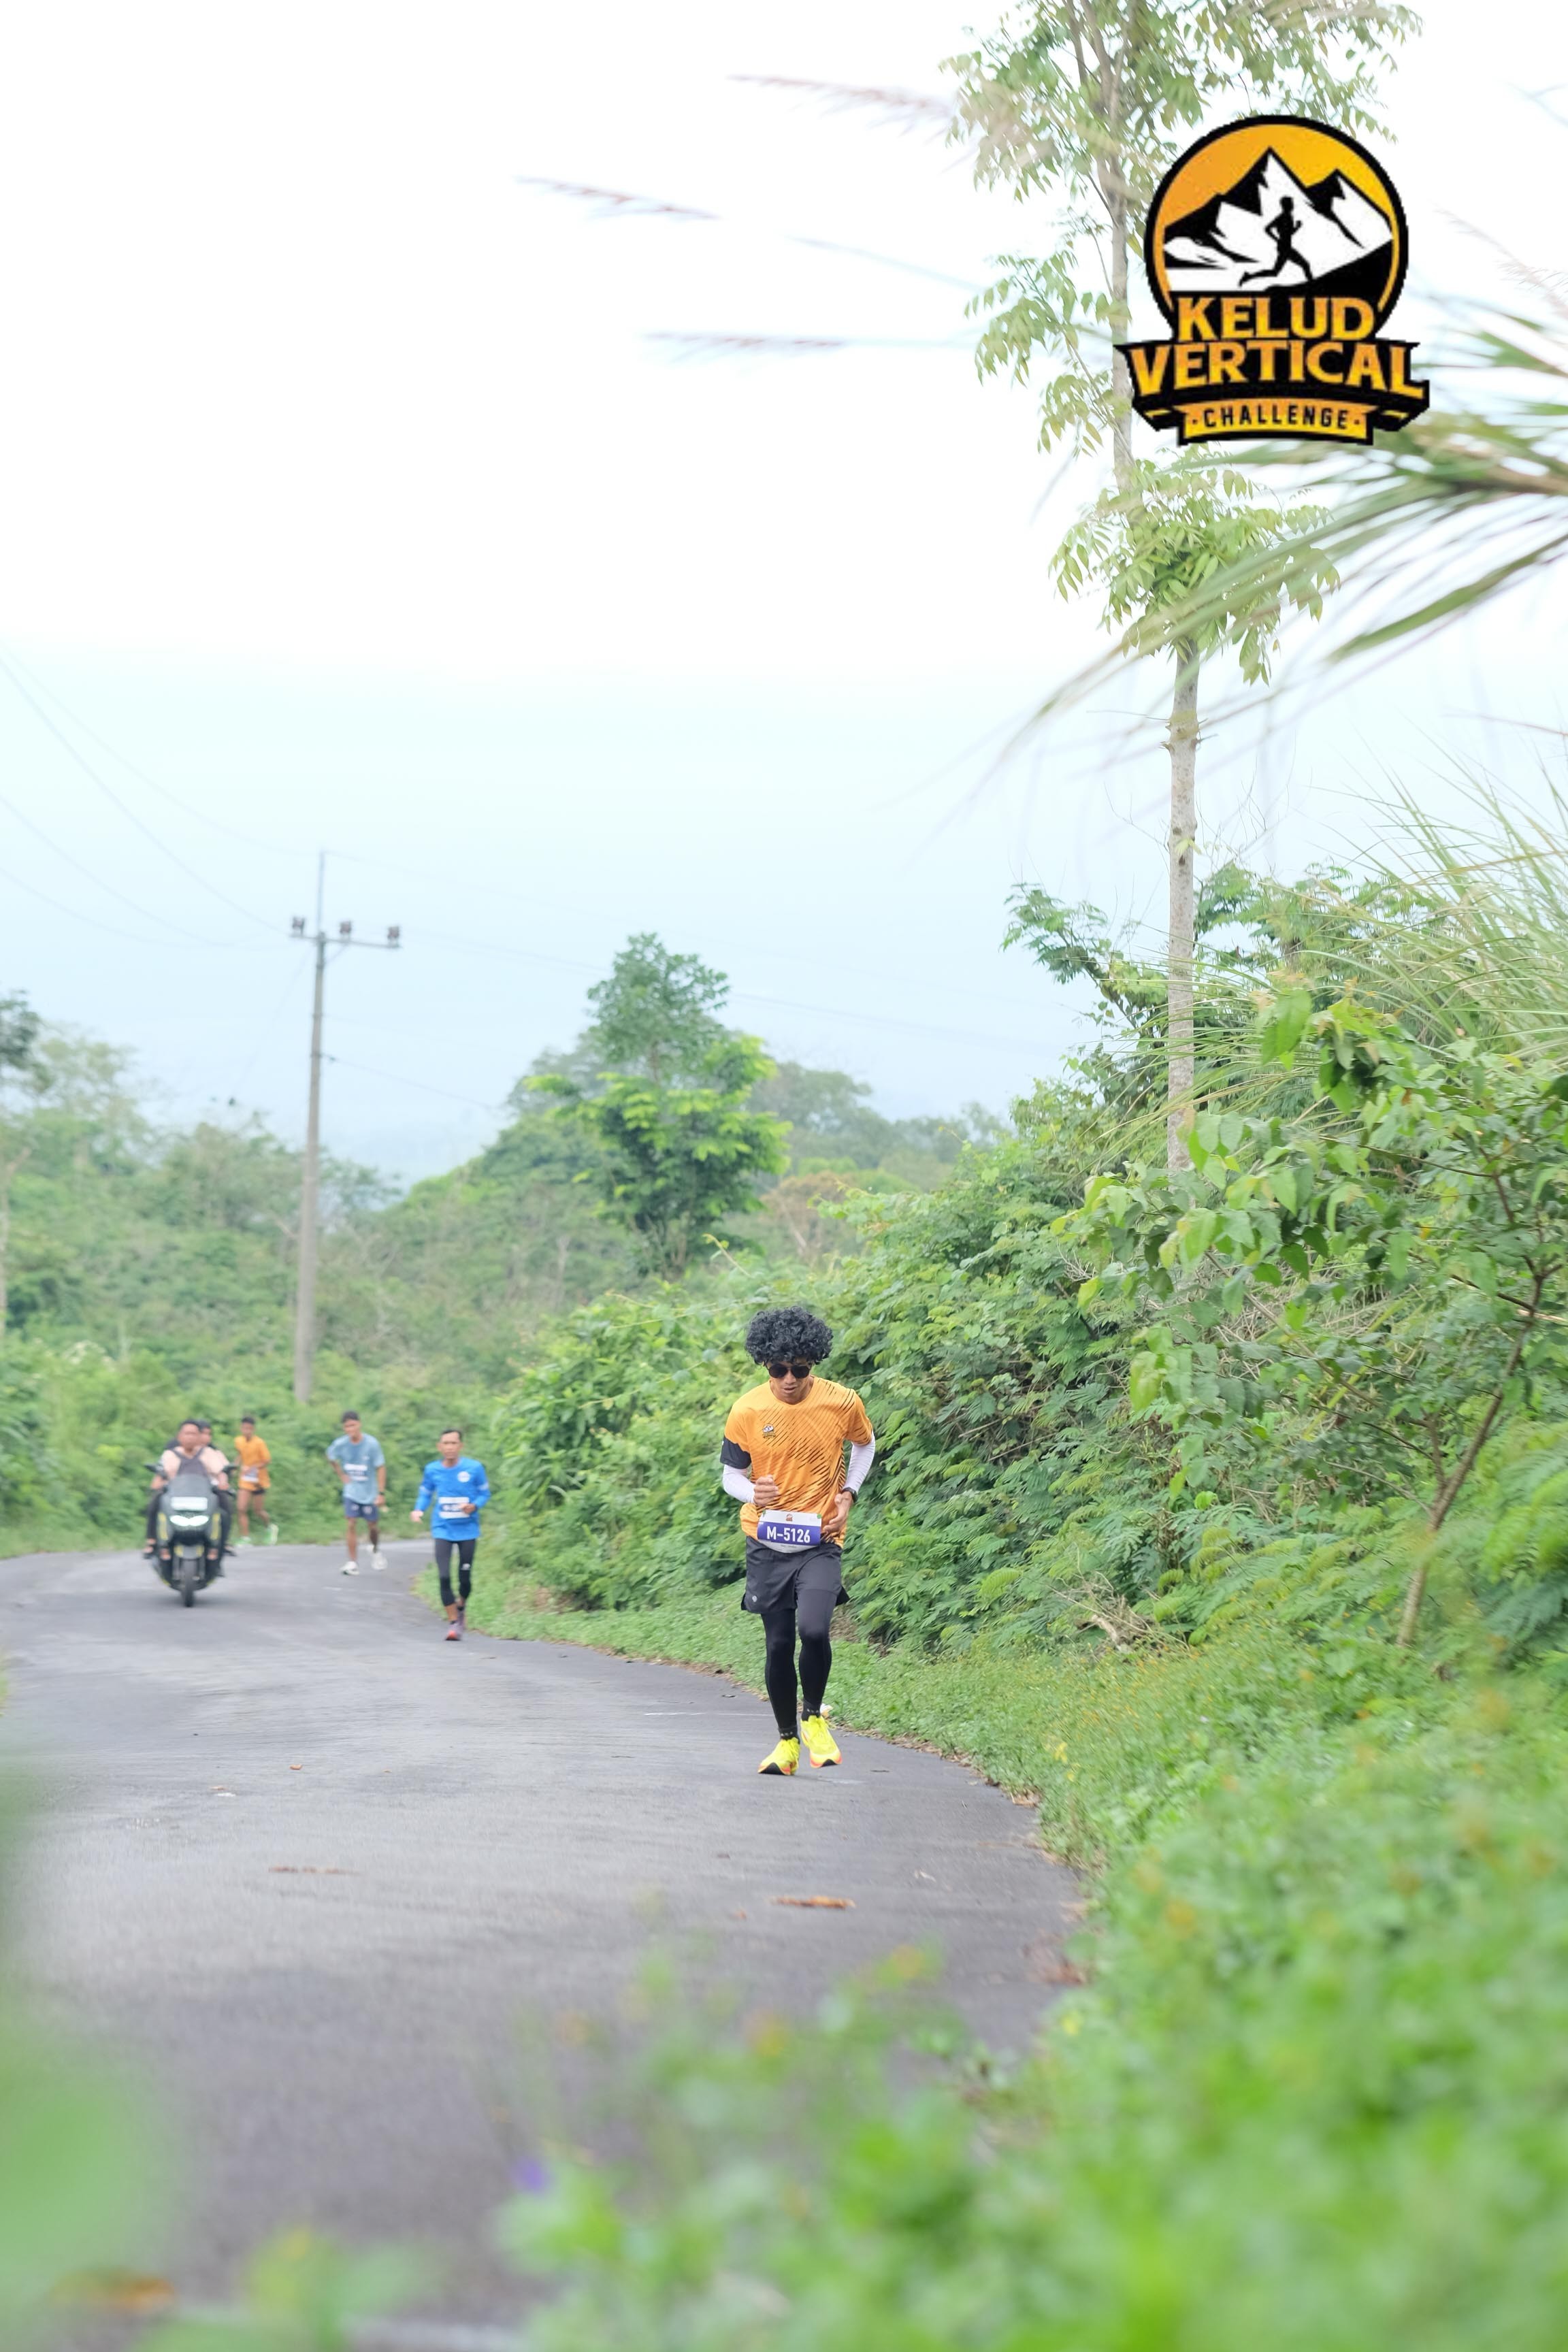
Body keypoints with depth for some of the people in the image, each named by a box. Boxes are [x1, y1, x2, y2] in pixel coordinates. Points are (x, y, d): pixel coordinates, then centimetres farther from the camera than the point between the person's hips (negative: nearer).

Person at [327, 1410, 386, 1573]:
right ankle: (353, 1563, -7)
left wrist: (381, 1493, -15)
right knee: (351, 1524, -11)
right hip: (351, 1492, 1)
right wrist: (341, 1475, 6)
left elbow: (381, 1468, -11)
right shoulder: (340, 1444, -9)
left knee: (373, 1526, 9)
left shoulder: (372, 1444, -16)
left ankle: (375, 1550, 40)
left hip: (370, 1493, -1)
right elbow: (331, 1456, 14)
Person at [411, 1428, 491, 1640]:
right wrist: (419, 1510, -10)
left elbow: (485, 1493, 3)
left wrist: (474, 1506, -18)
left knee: (465, 1579, 3)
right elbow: (425, 1494, 10)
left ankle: (461, 1607, 37)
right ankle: (453, 1622, 0)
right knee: (444, 1577, -12)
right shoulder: (432, 1470, -3)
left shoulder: (474, 1468, -7)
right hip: (443, 1530, 0)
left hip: (467, 1530, 0)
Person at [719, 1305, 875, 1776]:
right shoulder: (747, 1411, -7)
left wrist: (849, 1493, 1)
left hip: (821, 1542, -1)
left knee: (813, 1628, -23)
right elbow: (731, 1473, 4)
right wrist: (752, 1493, -18)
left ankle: (813, 1716, 4)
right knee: (777, 1644, 3)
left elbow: (864, 1445, 15)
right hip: (767, 1545, 1)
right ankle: (787, 1741, 23)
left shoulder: (842, 1404, -7)